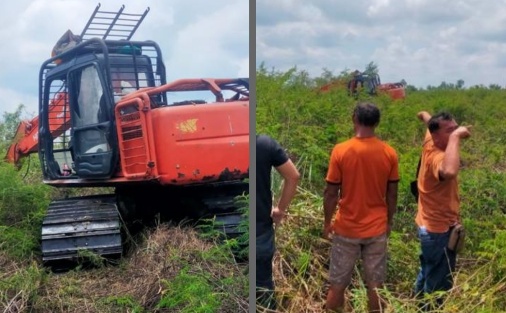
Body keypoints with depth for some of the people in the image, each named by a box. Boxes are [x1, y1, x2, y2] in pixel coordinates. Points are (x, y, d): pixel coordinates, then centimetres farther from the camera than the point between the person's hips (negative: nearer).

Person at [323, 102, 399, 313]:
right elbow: (392, 194, 1)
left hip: (346, 228, -2)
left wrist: (327, 223, 4)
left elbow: (331, 193, -9)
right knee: (375, 285, 13)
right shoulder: (389, 153, -6)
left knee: (337, 284, 11)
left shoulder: (340, 151, -13)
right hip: (377, 228, 2)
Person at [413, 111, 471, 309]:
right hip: (439, 229, -10)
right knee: (438, 283, 5)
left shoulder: (430, 144, -4)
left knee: (427, 273, 29)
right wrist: (455, 138, -46)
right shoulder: (437, 157, -31)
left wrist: (425, 116, 42)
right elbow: (449, 172, -57)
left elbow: (429, 123, 21)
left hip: (430, 225, 10)